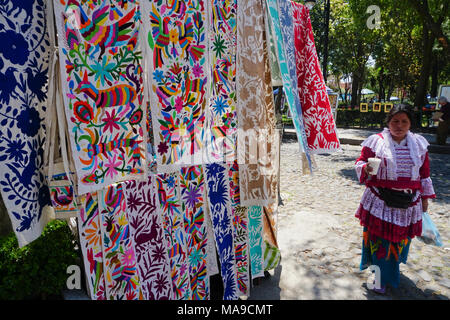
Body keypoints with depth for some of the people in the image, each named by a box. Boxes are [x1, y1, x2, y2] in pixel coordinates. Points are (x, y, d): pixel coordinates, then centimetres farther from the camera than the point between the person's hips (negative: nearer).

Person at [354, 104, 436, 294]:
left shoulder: (418, 144, 7)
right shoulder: (376, 141, -5)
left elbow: (424, 173, 13)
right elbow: (360, 163, -2)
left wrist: (425, 197, 14)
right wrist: (366, 168, -25)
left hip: (408, 203, 4)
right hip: (380, 200, -3)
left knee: (400, 238, 13)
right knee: (379, 237, 1)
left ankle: (391, 271, 38)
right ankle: (380, 277, 20)